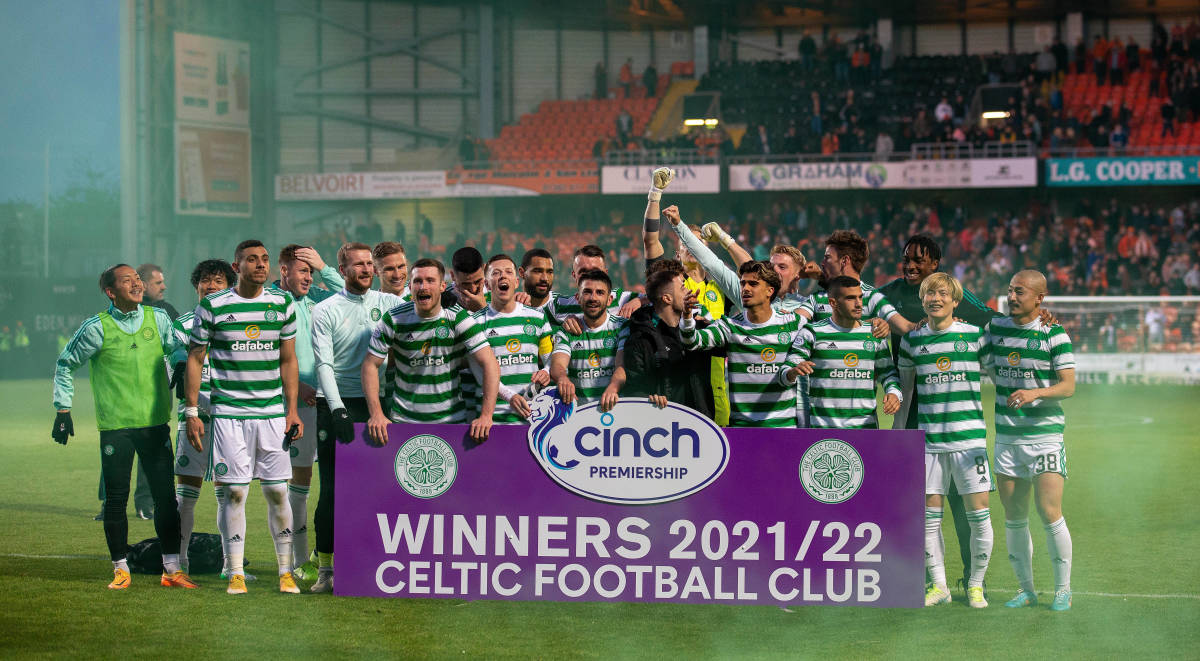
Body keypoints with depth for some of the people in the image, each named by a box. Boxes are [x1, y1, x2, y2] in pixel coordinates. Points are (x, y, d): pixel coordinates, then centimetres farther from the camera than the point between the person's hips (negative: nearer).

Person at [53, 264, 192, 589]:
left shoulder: (158, 319, 4)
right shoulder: (97, 328, -3)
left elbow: (178, 351, 21)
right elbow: (65, 364, 8)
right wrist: (63, 410, 6)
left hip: (156, 422, 2)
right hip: (115, 425, -2)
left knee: (166, 497, 0)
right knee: (116, 499, 1)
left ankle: (172, 568, 7)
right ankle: (121, 569, 12)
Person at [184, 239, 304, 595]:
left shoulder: (282, 304, 7)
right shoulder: (213, 306, -1)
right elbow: (195, 359, 4)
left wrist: (293, 410, 7)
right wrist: (192, 412, 0)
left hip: (272, 412, 2)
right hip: (228, 412, -2)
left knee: (277, 491, 1)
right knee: (234, 492, -3)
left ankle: (285, 571, 11)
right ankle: (236, 574, 4)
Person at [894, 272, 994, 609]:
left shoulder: (974, 336, 1)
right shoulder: (912, 340, 8)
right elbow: (904, 387, 17)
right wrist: (897, 431, 16)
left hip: (969, 436, -2)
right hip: (929, 439, 2)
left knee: (979, 513, -3)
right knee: (929, 515, 1)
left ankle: (976, 585, 11)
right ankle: (938, 585, 13)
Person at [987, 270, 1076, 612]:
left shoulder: (1054, 334, -6)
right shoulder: (995, 328, 7)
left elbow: (1068, 385, -11)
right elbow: (985, 368, 23)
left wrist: (1035, 392, -25)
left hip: (1045, 434, -4)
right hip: (1006, 436, 5)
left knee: (1050, 513, -9)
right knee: (1014, 517, 6)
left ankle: (1063, 588, 5)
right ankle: (1026, 589, 17)